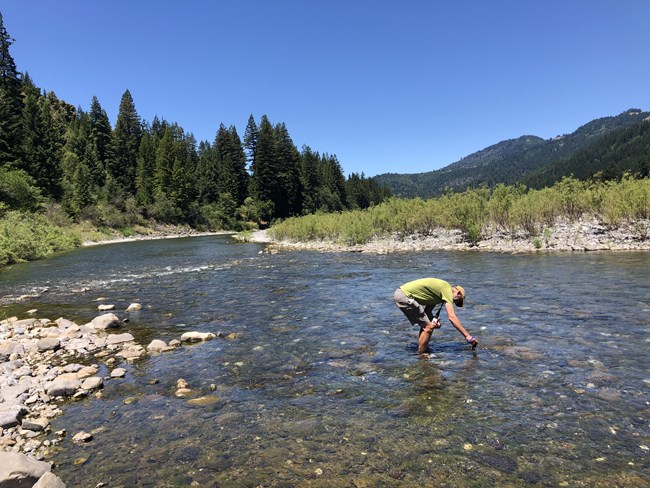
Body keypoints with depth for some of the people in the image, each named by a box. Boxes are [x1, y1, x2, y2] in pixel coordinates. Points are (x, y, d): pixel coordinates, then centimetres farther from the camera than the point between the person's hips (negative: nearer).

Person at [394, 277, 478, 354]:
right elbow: (452, 317, -16)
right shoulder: (447, 289, -8)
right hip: (404, 296, -10)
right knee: (428, 327, -5)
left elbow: (427, 311, 17)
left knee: (426, 324, 19)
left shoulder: (440, 288, 19)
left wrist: (434, 321, -3)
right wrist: (468, 336, -13)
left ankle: (422, 350, 29)